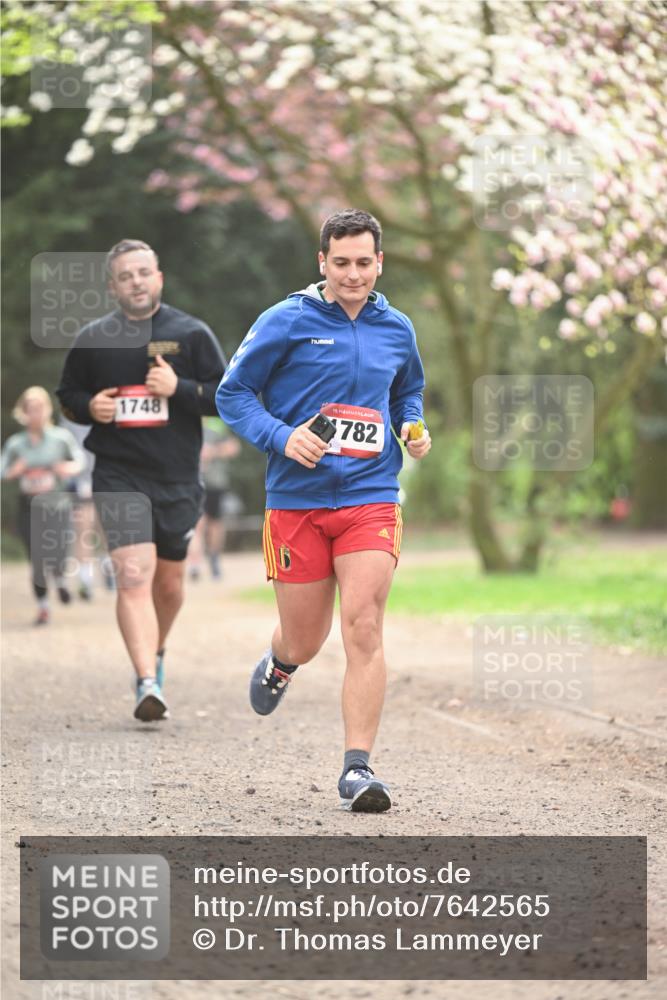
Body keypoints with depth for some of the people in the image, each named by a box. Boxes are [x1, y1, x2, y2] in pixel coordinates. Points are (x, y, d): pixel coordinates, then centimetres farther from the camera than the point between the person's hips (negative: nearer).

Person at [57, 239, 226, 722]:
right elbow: (68, 395, 16)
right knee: (133, 574, -18)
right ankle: (149, 683, -24)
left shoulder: (191, 333, 1)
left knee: (169, 582, 14)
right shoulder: (93, 339, 4)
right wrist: (89, 407, -6)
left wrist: (178, 388, -16)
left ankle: (156, 653, 43)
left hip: (178, 478, 1)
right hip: (119, 476, -1)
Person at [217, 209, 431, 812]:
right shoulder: (287, 322, -2)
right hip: (297, 500, -2)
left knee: (364, 630, -13)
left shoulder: (396, 330, 10)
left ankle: (358, 769, -11)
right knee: (306, 641, 6)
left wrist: (413, 428, 7)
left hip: (371, 498, 2)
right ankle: (280, 663, 46)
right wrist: (281, 437, -15)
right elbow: (232, 392, 1)